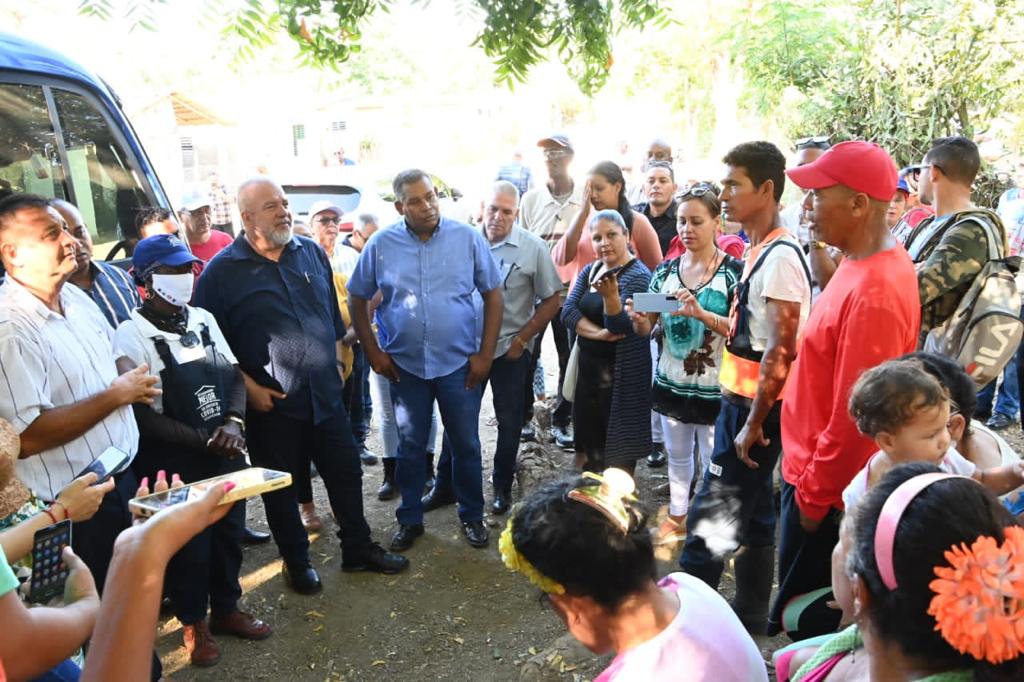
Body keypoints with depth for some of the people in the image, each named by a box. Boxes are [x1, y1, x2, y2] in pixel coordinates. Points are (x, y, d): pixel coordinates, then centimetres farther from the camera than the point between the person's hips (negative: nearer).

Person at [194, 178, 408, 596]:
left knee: (346, 472, 13)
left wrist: (335, 364, 12)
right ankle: (296, 562, 32)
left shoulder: (312, 253, 5)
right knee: (279, 486, 12)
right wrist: (248, 386, -13)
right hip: (269, 404, -4)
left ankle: (358, 549, 33)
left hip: (324, 395, 4)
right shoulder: (222, 272, -9)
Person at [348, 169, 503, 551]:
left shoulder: (467, 239, -6)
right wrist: (372, 352, 0)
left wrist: (485, 354, -6)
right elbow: (357, 299, 6)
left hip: (460, 363, 0)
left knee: (466, 444, 11)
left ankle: (472, 515, 31)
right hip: (405, 364, 1)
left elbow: (493, 294, -1)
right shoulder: (381, 245, -4)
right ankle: (410, 519, 31)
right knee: (410, 446, 14)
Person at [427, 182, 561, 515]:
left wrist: (521, 339, -8)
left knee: (508, 421, 11)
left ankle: (502, 488, 29)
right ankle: (445, 485, 26)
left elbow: (551, 300, -5)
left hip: (509, 349, -2)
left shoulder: (532, 248, -9)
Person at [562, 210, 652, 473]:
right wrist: (599, 333, -17)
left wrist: (611, 295, -40)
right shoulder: (590, 270, 8)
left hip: (619, 376, -7)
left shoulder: (638, 275, -13)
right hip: (588, 369, 7)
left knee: (617, 451, 1)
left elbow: (620, 327, -22)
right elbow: (567, 312, -2)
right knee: (588, 440, 17)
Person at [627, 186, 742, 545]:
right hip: (671, 382, 5)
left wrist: (700, 313, -33)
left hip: (714, 388, -4)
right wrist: (639, 320, -19)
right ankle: (677, 517, 37)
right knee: (677, 457, 20)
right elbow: (648, 329, 5)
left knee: (713, 462, 7)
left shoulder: (734, 272, -10)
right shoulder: (666, 270, 3)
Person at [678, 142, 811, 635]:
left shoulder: (779, 256, -19)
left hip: (753, 409, -10)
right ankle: (748, 619, 31)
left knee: (707, 520, 0)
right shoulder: (760, 250, 11)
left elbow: (781, 351, -22)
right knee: (752, 516, 18)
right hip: (742, 400, 10)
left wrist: (753, 423, -19)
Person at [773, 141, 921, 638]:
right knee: (814, 613, 25)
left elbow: (854, 415, -24)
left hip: (825, 487, -9)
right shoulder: (869, 261, 2)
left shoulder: (872, 294, -29)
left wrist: (814, 494, -14)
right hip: (818, 470, 9)